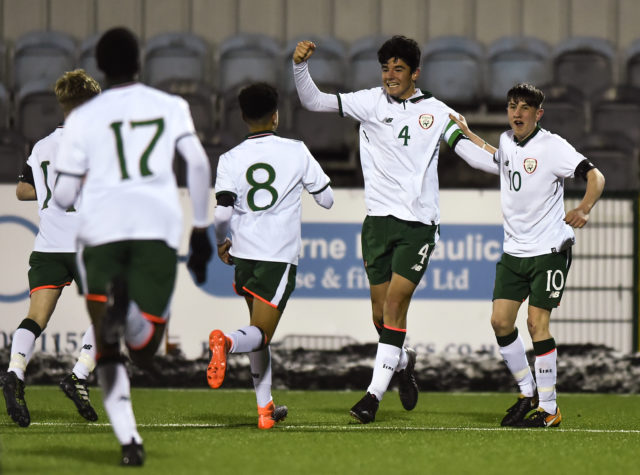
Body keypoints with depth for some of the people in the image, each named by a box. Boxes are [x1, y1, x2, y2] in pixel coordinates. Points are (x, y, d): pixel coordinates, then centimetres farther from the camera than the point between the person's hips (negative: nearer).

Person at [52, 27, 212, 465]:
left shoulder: (84, 117, 13)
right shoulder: (171, 106, 16)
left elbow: (64, 195, 11)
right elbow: (199, 164, 5)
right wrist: (201, 230, 12)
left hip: (102, 227, 0)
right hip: (159, 223, 0)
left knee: (108, 351, 11)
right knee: (144, 351, 0)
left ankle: (128, 440, -13)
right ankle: (133, 312, -38)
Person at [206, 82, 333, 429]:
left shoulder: (230, 159, 0)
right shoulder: (297, 152, 0)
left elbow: (222, 213, -9)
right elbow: (326, 199, 9)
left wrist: (222, 244, 12)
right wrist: (303, 181, 30)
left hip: (243, 255, 3)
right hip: (281, 257, -3)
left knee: (259, 331, 20)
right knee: (260, 333, -5)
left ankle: (265, 408, 20)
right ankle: (226, 343, -40)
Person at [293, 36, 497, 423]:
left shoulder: (436, 112, 4)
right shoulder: (370, 103, 6)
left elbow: (473, 152, 2)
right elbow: (314, 101, 4)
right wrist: (301, 66, -12)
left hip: (419, 222, -2)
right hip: (379, 219, 2)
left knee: (395, 302, -14)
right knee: (381, 314, 4)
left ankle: (376, 392, -13)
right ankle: (403, 362, 35)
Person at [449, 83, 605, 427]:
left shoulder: (552, 146, -12)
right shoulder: (507, 141, 8)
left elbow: (595, 176, -19)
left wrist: (583, 209, -37)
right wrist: (467, 135, 34)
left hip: (549, 249, -6)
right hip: (514, 250, 6)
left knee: (537, 322, -12)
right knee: (500, 321, -1)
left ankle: (549, 409, -3)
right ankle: (528, 393, 17)